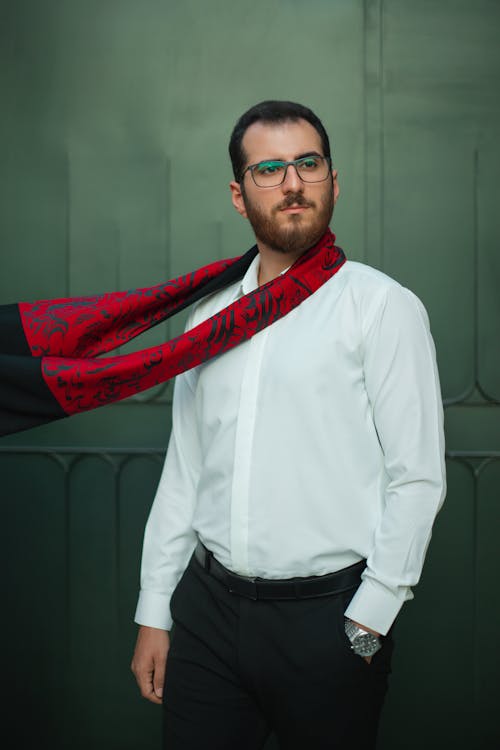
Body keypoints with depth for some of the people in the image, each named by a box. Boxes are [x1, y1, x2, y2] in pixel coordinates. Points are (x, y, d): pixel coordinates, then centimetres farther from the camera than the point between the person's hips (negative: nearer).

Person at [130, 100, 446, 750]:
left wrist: (366, 624, -10)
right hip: (206, 610, 4)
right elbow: (183, 471, 12)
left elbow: (418, 481, -8)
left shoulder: (383, 308, -5)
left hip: (327, 616, -4)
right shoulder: (209, 313, 11)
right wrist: (154, 614, 11)